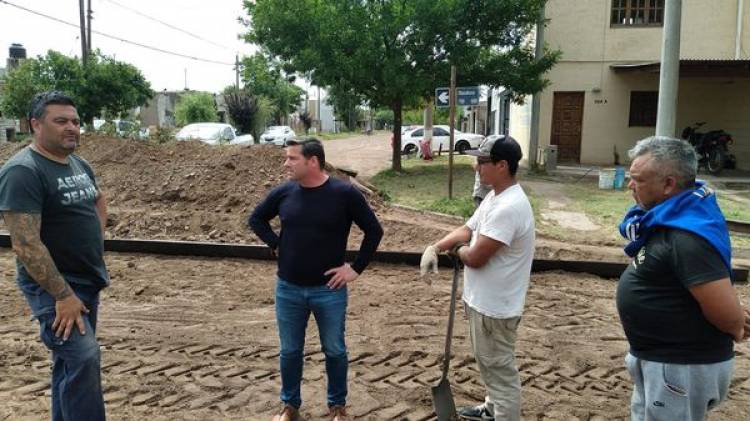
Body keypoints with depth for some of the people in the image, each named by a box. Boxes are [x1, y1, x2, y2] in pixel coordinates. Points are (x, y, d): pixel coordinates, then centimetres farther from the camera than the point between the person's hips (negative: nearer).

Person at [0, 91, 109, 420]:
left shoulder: (79, 165, 8)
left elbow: (99, 202, 29)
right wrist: (63, 295, -24)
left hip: (88, 281, 8)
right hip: (52, 286, -8)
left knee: (70, 359, 17)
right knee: (83, 359, -18)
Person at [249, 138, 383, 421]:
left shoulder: (344, 193, -12)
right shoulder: (283, 193, -3)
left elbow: (374, 231, -4)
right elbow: (256, 220, 15)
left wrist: (356, 269, -7)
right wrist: (276, 245, 3)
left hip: (329, 291, -2)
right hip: (288, 290, 3)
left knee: (335, 351, 12)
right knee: (290, 351, 14)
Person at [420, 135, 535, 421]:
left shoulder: (508, 207, -28)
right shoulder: (495, 197, 6)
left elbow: (475, 257, -28)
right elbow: (467, 230, 10)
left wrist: (457, 250, -5)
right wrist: (435, 247, -8)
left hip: (493, 306, -11)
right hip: (483, 300, 11)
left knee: (501, 371, 5)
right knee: (490, 364, 28)